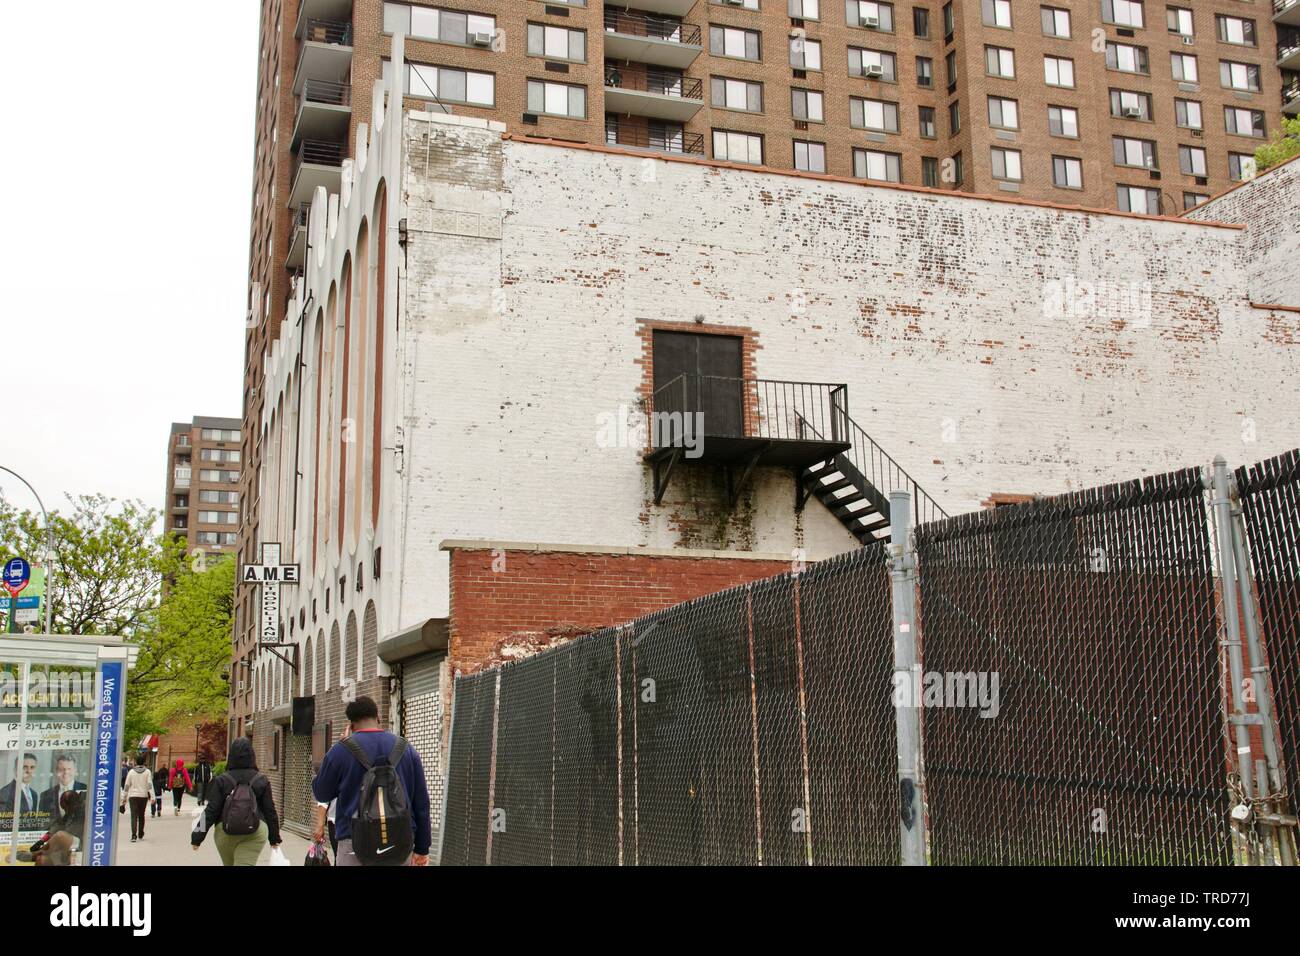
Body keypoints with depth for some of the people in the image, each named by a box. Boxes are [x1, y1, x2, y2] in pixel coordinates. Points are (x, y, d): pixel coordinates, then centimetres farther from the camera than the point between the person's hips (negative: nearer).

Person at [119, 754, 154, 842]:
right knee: (141, 815, 15)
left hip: (133, 796, -1)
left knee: (134, 816, -4)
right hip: (143, 796, 1)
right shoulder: (147, 772, -1)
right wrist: (152, 796, -7)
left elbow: (126, 786, 4)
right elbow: (150, 785, -7)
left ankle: (134, 835, -18)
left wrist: (124, 797, 12)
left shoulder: (131, 772, 0)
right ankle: (140, 835, 25)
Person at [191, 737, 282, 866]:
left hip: (225, 832, 1)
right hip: (255, 832, -1)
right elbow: (270, 810, 6)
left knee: (228, 864, 20)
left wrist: (197, 836, 3)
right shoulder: (261, 780, 2)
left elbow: (211, 810, -4)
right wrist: (274, 838, 17)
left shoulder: (221, 780, -1)